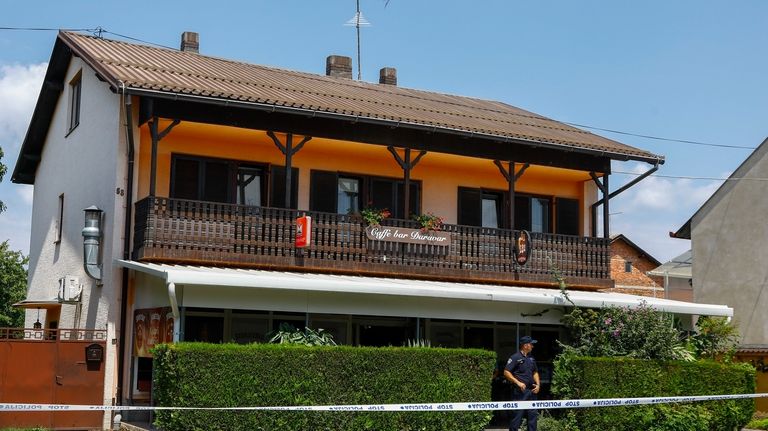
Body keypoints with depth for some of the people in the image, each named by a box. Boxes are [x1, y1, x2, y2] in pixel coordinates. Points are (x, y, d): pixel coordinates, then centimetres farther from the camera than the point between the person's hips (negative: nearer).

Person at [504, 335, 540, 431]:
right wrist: (518, 382, -17)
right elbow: (506, 372, -12)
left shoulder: (531, 358, 15)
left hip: (531, 391, 8)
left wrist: (538, 384, 9)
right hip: (520, 391, -7)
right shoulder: (515, 357, -9)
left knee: (533, 414, 9)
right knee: (517, 415, -5)